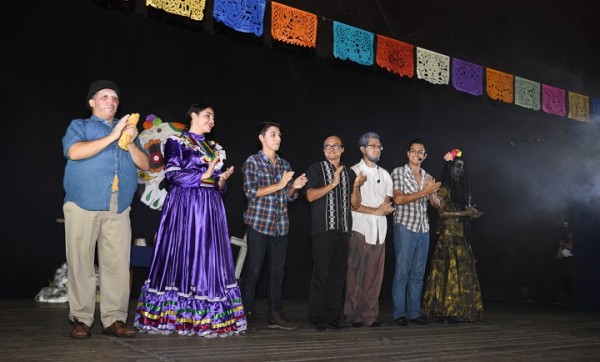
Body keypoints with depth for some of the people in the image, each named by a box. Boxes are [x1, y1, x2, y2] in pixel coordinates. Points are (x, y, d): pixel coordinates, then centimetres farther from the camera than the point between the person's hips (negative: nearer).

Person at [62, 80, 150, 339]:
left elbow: (144, 164, 13)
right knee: (81, 264, -2)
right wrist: (112, 136, -12)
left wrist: (131, 143, -5)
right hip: (83, 207, -3)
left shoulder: (126, 129, 23)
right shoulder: (79, 126, 13)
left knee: (118, 264, -3)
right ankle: (81, 320, 5)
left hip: (118, 210, 3)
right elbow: (75, 152, -9)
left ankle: (114, 320, 1)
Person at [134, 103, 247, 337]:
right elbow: (172, 173, -9)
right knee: (181, 256, -8)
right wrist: (203, 175, -11)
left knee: (210, 259, 0)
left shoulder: (215, 148, 20)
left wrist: (222, 181, -2)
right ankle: (172, 317, -2)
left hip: (210, 208, 6)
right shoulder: (176, 141, 3)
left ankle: (206, 318, 3)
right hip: (184, 205, -6)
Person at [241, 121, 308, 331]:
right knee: (253, 270, 0)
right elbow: (251, 192, -11)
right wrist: (279, 185, -15)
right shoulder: (252, 162, -1)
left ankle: (275, 315, 11)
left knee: (278, 271, 6)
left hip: (281, 225, 5)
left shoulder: (285, 165, 14)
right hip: (258, 223, -5)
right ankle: (248, 313, 11)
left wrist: (295, 187, -4)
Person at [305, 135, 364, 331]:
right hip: (323, 229, -4)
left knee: (338, 275, 5)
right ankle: (317, 318, 2)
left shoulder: (349, 173, 17)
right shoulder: (316, 169, 5)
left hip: (343, 230, 4)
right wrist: (333, 184, -14)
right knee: (321, 273, -5)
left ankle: (333, 317, 12)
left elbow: (355, 205, 14)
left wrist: (356, 186, -3)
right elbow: (310, 196, -10)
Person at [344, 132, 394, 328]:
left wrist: (386, 208, -7)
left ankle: (370, 314, 10)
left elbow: (388, 202, 16)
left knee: (375, 274, 4)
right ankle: (353, 314, 3)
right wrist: (376, 211, -11)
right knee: (356, 273, -4)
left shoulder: (384, 174, 18)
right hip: (360, 228, -5)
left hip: (379, 230, 5)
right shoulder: (354, 172, 0)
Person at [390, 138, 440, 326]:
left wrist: (432, 193, -9)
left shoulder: (428, 177, 15)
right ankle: (398, 313, 3)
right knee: (402, 271, -3)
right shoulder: (398, 172, 0)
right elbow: (398, 199, -11)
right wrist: (423, 192, -16)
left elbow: (436, 204, 12)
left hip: (423, 229, 5)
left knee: (418, 273, 7)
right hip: (405, 227, -5)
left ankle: (414, 312, 14)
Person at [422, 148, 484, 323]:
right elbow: (442, 213, -12)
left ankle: (458, 311, 9)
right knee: (447, 272, -7)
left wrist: (471, 214, -2)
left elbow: (466, 210, 18)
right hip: (448, 235, -7)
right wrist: (464, 213, -13)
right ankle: (444, 312, -3)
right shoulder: (444, 189, -4)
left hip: (462, 236, 7)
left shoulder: (463, 189, 17)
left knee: (462, 273, 5)